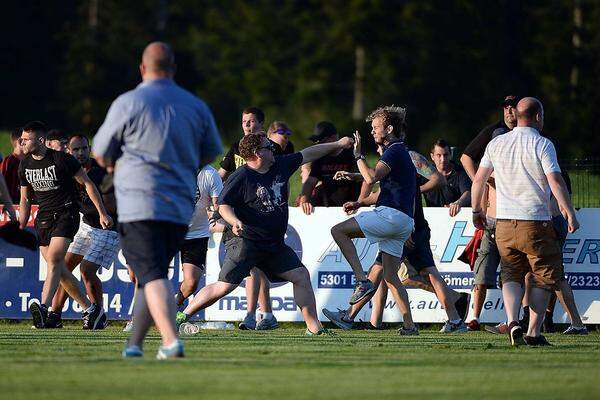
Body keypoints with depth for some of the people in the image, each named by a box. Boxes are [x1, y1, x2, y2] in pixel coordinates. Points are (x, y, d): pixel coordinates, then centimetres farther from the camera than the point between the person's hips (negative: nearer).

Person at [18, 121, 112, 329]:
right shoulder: (25, 165, 5)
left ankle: (44, 308, -37)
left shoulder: (62, 159, -12)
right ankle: (90, 309, 18)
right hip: (44, 217, 6)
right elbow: (25, 199, 17)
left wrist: (102, 213, -4)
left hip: (66, 213, -6)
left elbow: (87, 184, -4)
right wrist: (21, 226, 8)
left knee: (54, 260, -24)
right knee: (60, 270, 5)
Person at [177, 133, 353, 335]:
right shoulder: (240, 177, -12)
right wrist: (235, 221, -30)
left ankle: (313, 327, 6)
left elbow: (308, 154, 20)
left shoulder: (281, 165, 8)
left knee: (301, 276, 0)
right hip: (245, 242, -7)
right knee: (224, 287, -11)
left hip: (275, 244, 7)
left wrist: (337, 144, 26)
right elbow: (224, 205, -11)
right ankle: (183, 316, -1)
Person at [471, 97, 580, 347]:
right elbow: (555, 181, -14)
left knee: (512, 275, 9)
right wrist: (570, 213, -11)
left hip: (504, 223, 4)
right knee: (543, 277, 6)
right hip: (536, 222, -4)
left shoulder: (496, 144, 9)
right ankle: (534, 332, 0)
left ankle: (512, 321, -15)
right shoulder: (542, 145, -6)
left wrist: (476, 211, 24)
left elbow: (478, 180, 13)